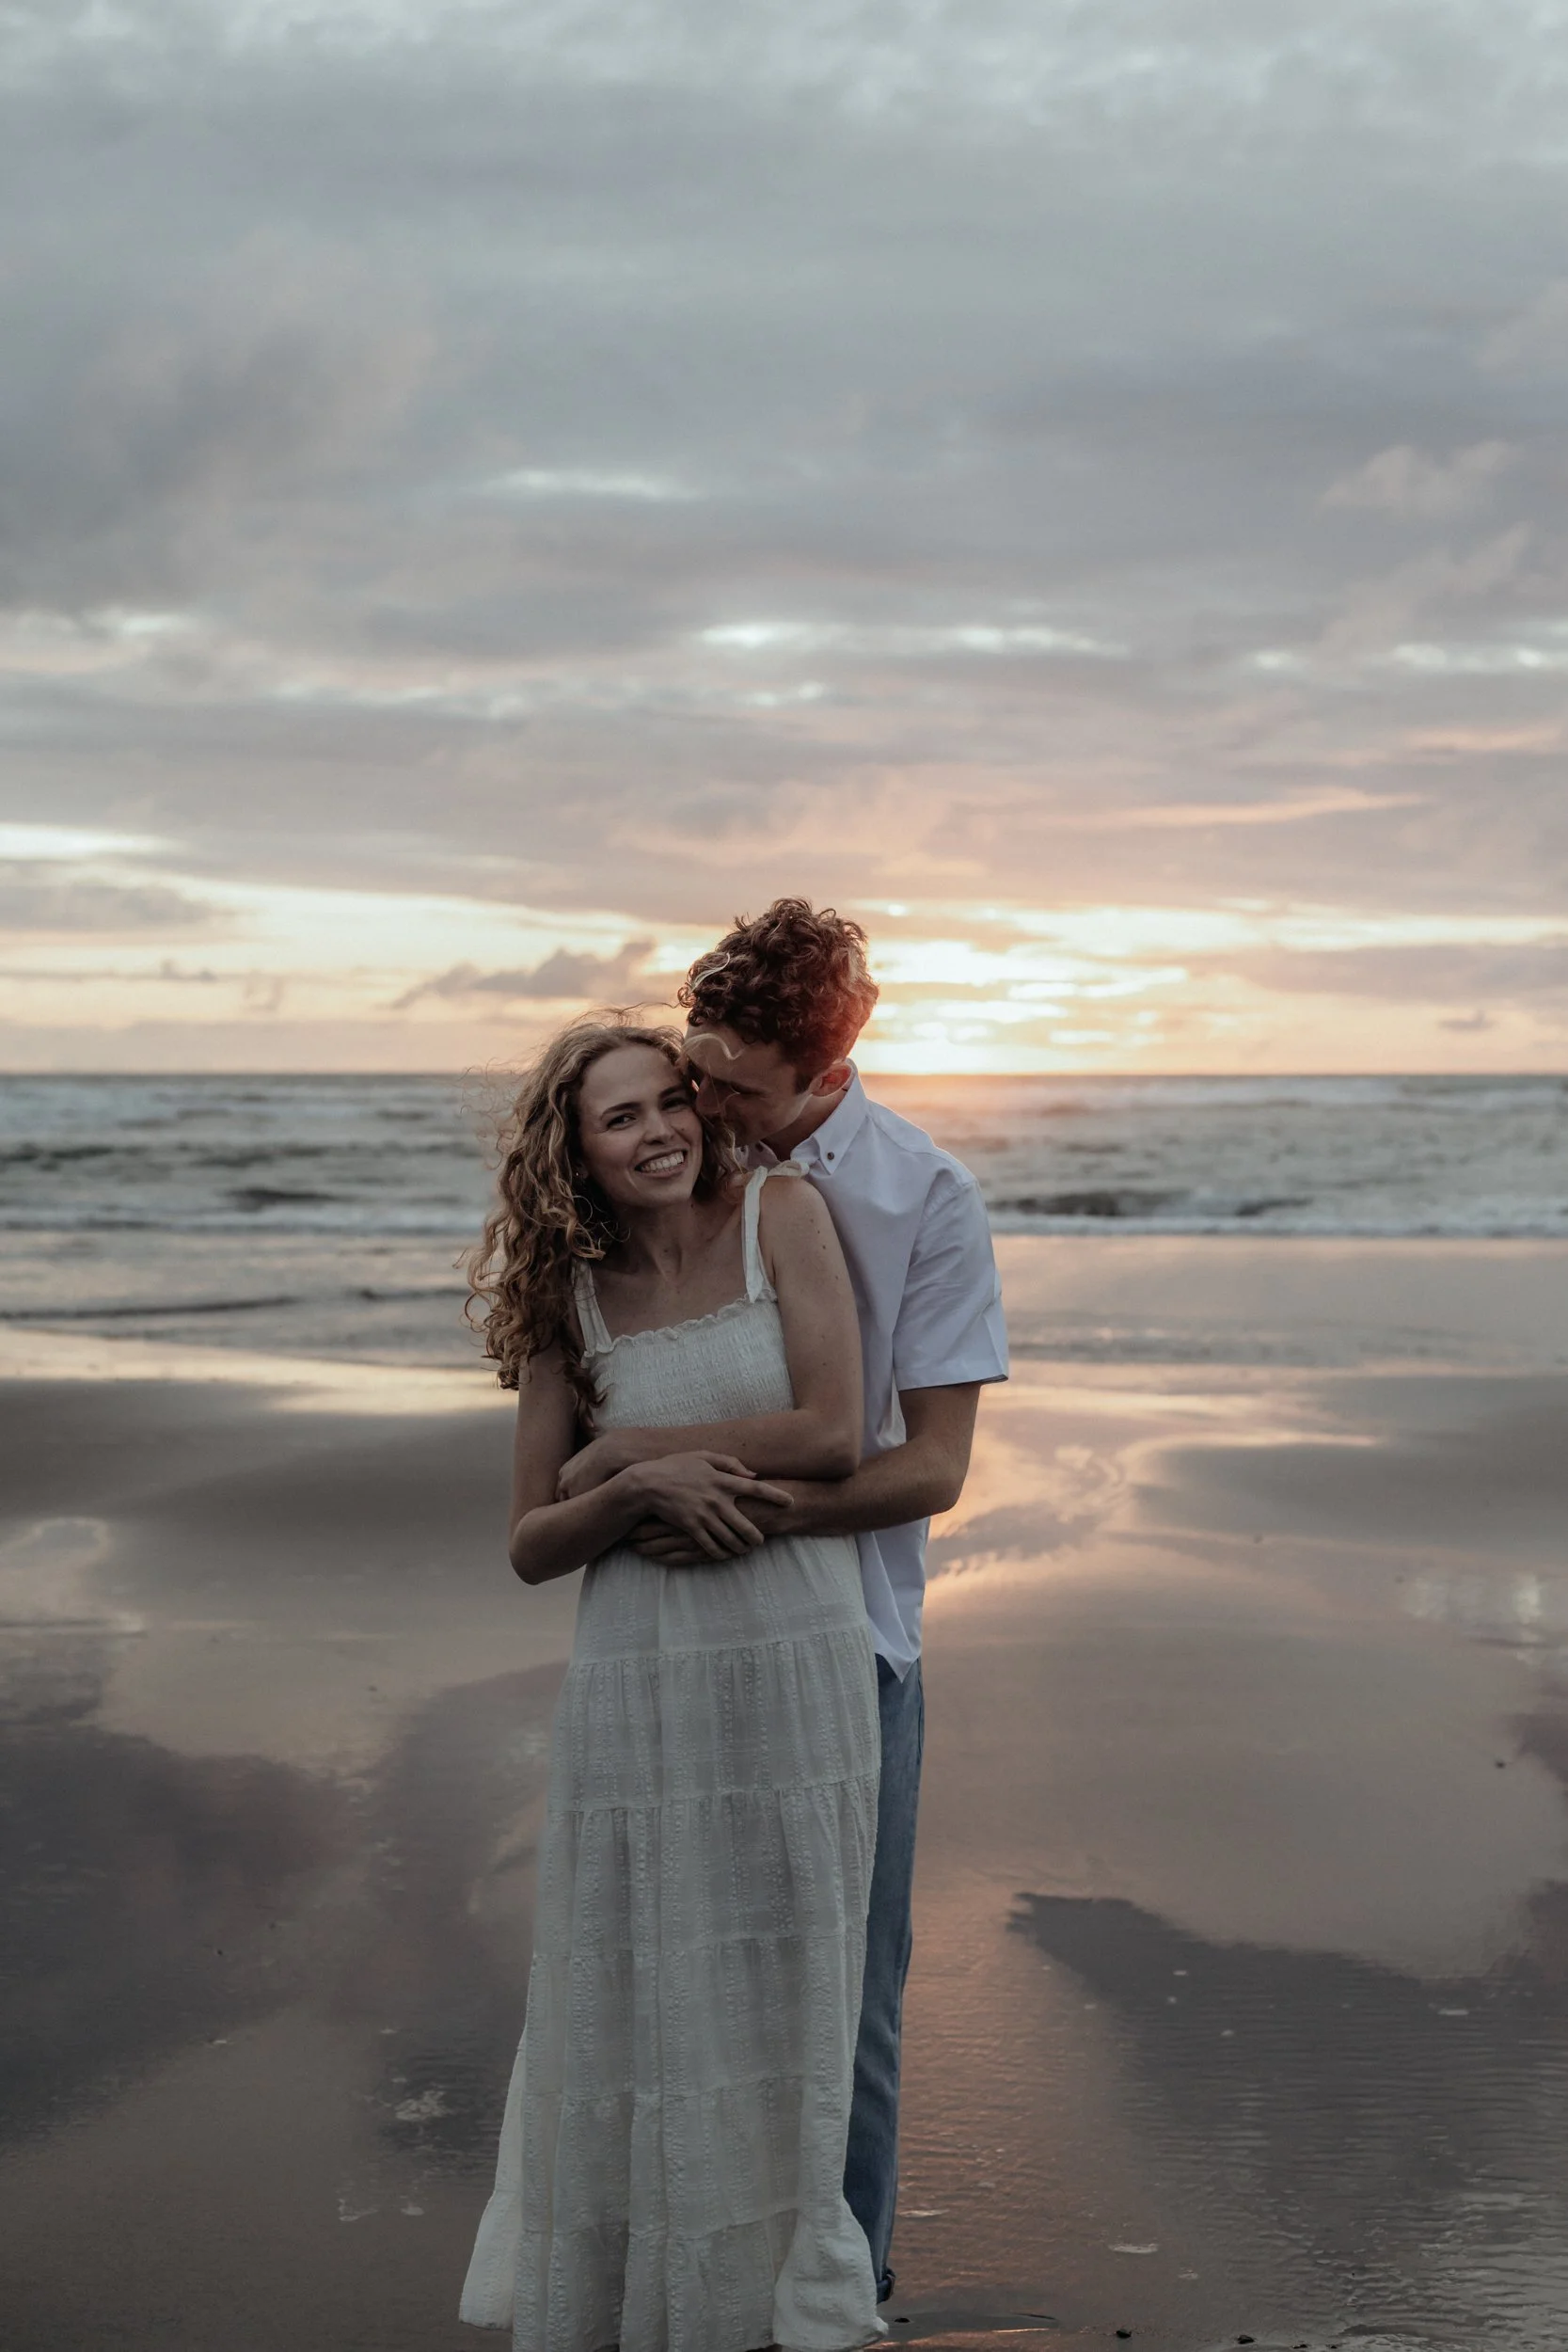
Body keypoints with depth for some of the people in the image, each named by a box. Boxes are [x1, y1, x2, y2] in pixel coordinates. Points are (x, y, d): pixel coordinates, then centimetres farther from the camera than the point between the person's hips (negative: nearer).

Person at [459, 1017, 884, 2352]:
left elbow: (835, 1437, -13)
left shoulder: (781, 1215, -3)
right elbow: (532, 1546, 3)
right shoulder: (568, 1299, 3)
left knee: (785, 2000, 12)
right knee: (630, 2004, 8)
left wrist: (624, 1445, -7)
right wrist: (646, 1485, -16)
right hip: (639, 1680, 1)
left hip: (800, 1661, -1)